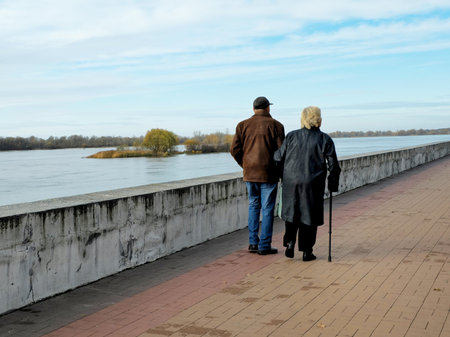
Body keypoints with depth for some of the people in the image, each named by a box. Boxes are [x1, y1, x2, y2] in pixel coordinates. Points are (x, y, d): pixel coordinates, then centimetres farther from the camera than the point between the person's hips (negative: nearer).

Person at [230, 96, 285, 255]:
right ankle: (264, 246, 6)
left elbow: (234, 149, -1)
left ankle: (253, 242, 13)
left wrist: (245, 165, 13)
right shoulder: (275, 125, -3)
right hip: (268, 174, -3)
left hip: (249, 173, 3)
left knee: (253, 205, 17)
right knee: (267, 209, 3)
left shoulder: (243, 125, 4)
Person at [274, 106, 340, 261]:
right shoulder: (325, 139, -3)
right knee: (309, 215, 8)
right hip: (312, 184, -1)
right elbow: (333, 165, -2)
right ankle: (306, 251, 10)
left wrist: (282, 176, 17)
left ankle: (289, 242, 7)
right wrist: (333, 184, 10)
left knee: (291, 213, 19)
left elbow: (278, 158, 2)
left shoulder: (291, 136, 0)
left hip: (291, 181, 2)